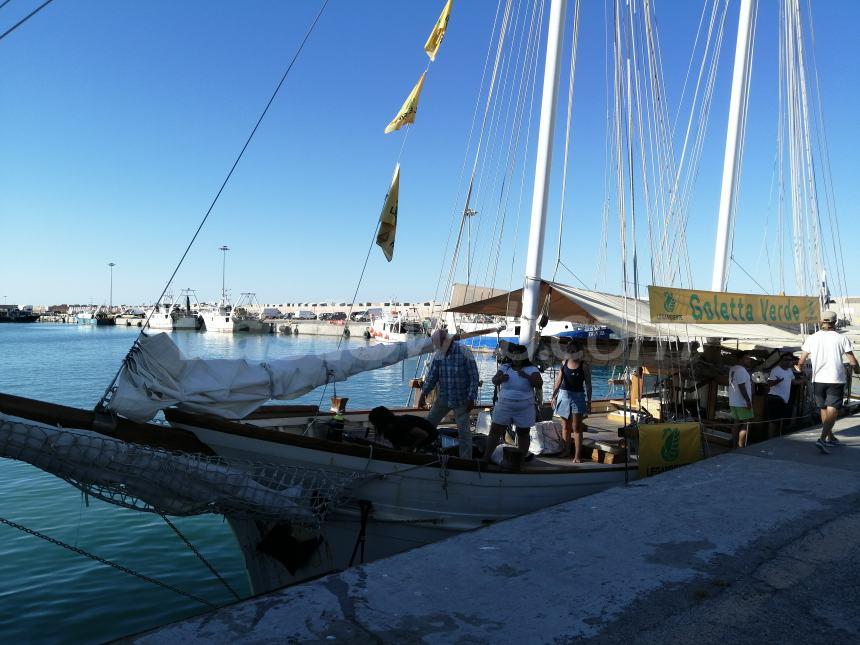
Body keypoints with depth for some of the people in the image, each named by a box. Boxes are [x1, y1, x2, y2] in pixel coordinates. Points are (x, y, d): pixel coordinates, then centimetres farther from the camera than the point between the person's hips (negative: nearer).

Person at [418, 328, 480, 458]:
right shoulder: (438, 355, 0)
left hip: (461, 400, -5)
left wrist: (471, 399, -16)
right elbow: (431, 376, 0)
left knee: (463, 430, -1)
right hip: (442, 398, 5)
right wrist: (423, 394, -11)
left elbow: (474, 378, -13)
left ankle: (466, 459, 10)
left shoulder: (464, 354, -15)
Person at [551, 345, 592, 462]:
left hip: (578, 396, -4)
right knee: (565, 426, 11)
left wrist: (589, 401, -5)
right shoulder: (564, 363, 6)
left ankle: (577, 455, -1)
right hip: (564, 395, 4)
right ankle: (566, 450, 23)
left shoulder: (584, 366, -5)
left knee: (576, 428, -3)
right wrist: (554, 396, 9)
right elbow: (558, 381, 11)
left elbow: (588, 384, -3)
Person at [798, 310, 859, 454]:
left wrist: (799, 368, 26)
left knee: (824, 410, 18)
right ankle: (822, 439, -19)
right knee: (832, 411, -3)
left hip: (818, 380, 3)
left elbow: (801, 362, 4)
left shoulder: (812, 338, 2)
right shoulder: (841, 338, -4)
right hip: (836, 380, -3)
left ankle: (830, 438, 30)